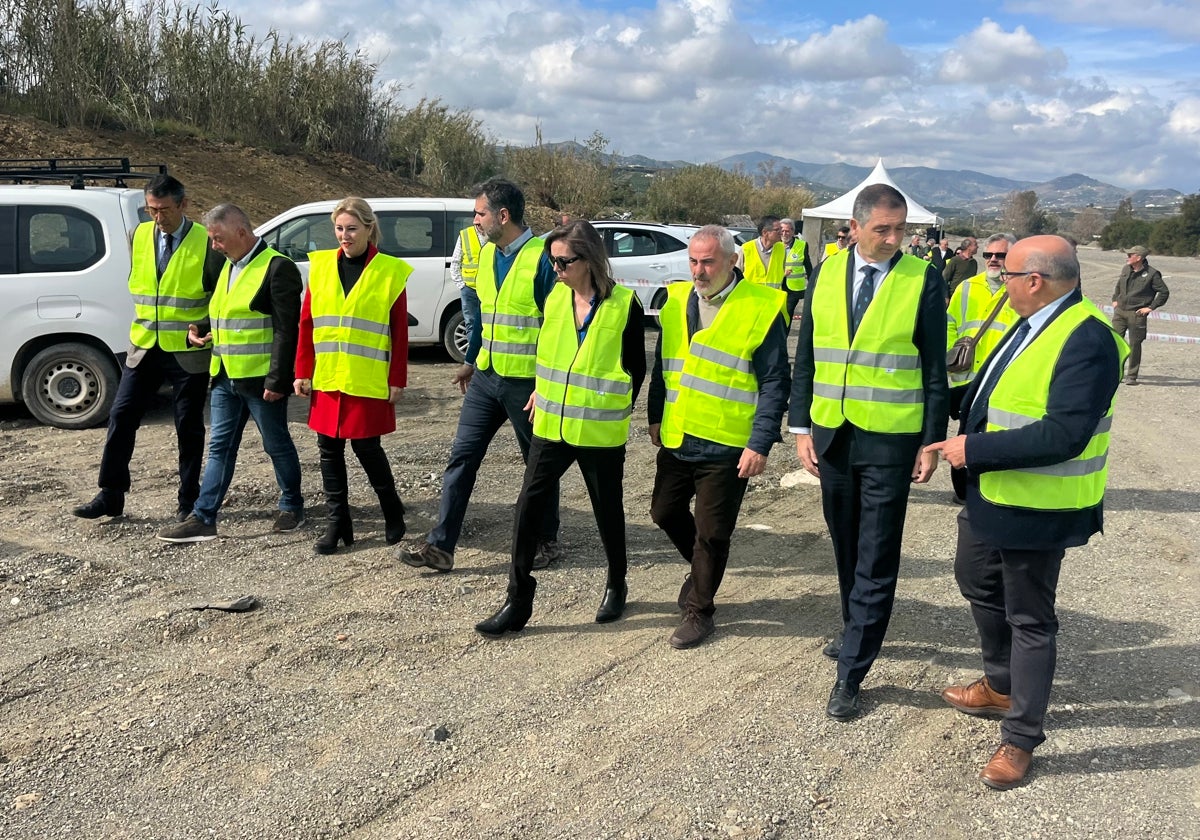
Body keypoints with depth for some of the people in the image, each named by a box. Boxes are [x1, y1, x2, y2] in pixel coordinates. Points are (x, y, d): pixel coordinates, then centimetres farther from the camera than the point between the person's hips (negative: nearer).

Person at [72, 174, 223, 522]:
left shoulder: (206, 242, -9)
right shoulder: (139, 236, 5)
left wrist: (204, 329, -14)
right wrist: (146, 318, 14)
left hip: (188, 351, -4)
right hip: (144, 347, 4)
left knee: (188, 427, 6)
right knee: (121, 417, 3)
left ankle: (188, 500, 18)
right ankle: (110, 495, 14)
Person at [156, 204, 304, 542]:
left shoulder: (277, 267, -13)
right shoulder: (227, 265, 14)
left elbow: (286, 330, -17)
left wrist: (277, 380, -19)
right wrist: (200, 332, 6)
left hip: (260, 378, -8)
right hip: (225, 377, 8)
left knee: (277, 445, 7)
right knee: (220, 448, 9)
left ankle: (292, 507, 24)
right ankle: (203, 518, 12)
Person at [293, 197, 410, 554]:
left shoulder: (390, 271, -4)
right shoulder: (320, 266, 6)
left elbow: (399, 333, -4)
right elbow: (307, 324, 8)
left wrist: (397, 380, -6)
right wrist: (302, 373, 4)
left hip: (369, 381, -4)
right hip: (326, 379, 4)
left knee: (367, 448, 1)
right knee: (329, 449, 7)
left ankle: (393, 514, 23)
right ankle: (336, 522, 19)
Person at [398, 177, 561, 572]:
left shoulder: (543, 257, -15)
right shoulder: (487, 254, 8)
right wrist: (470, 361, 23)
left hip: (526, 382, -7)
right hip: (486, 377, 7)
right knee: (462, 457, 4)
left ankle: (546, 542, 25)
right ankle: (440, 545, 9)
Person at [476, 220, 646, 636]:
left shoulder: (624, 305, -10)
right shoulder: (555, 297, 4)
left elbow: (635, 368, -2)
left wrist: (618, 411, 2)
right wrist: (542, 390, 9)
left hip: (600, 430, -4)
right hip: (551, 425, 4)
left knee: (608, 510, 12)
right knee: (528, 507, 0)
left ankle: (616, 585, 35)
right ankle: (517, 601, 9)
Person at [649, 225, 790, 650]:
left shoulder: (762, 308, -13)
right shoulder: (676, 300, 4)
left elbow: (774, 384, -12)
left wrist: (760, 444, -16)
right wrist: (655, 417, 15)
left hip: (726, 446, -6)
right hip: (676, 439, 6)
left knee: (712, 533, 6)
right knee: (665, 513, 18)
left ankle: (699, 611, 25)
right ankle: (700, 568, 44)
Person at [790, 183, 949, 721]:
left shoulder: (922, 280, -6)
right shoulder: (827, 273, 3)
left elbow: (935, 369, -3)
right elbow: (806, 357, 6)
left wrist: (931, 442, -5)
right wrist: (802, 428, 2)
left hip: (890, 440, -4)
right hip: (831, 434, 4)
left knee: (876, 559, 1)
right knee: (846, 547, 18)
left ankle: (851, 672, 9)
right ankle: (856, 630, 39)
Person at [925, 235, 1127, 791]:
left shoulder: (1087, 340, -24)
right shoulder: (1033, 324, 4)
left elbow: (1063, 435, -31)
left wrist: (975, 449, -27)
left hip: (1035, 509, -10)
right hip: (990, 495, 10)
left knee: (1029, 619, 6)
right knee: (977, 583, 25)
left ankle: (1020, 738, 23)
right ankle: (1001, 686, 47)